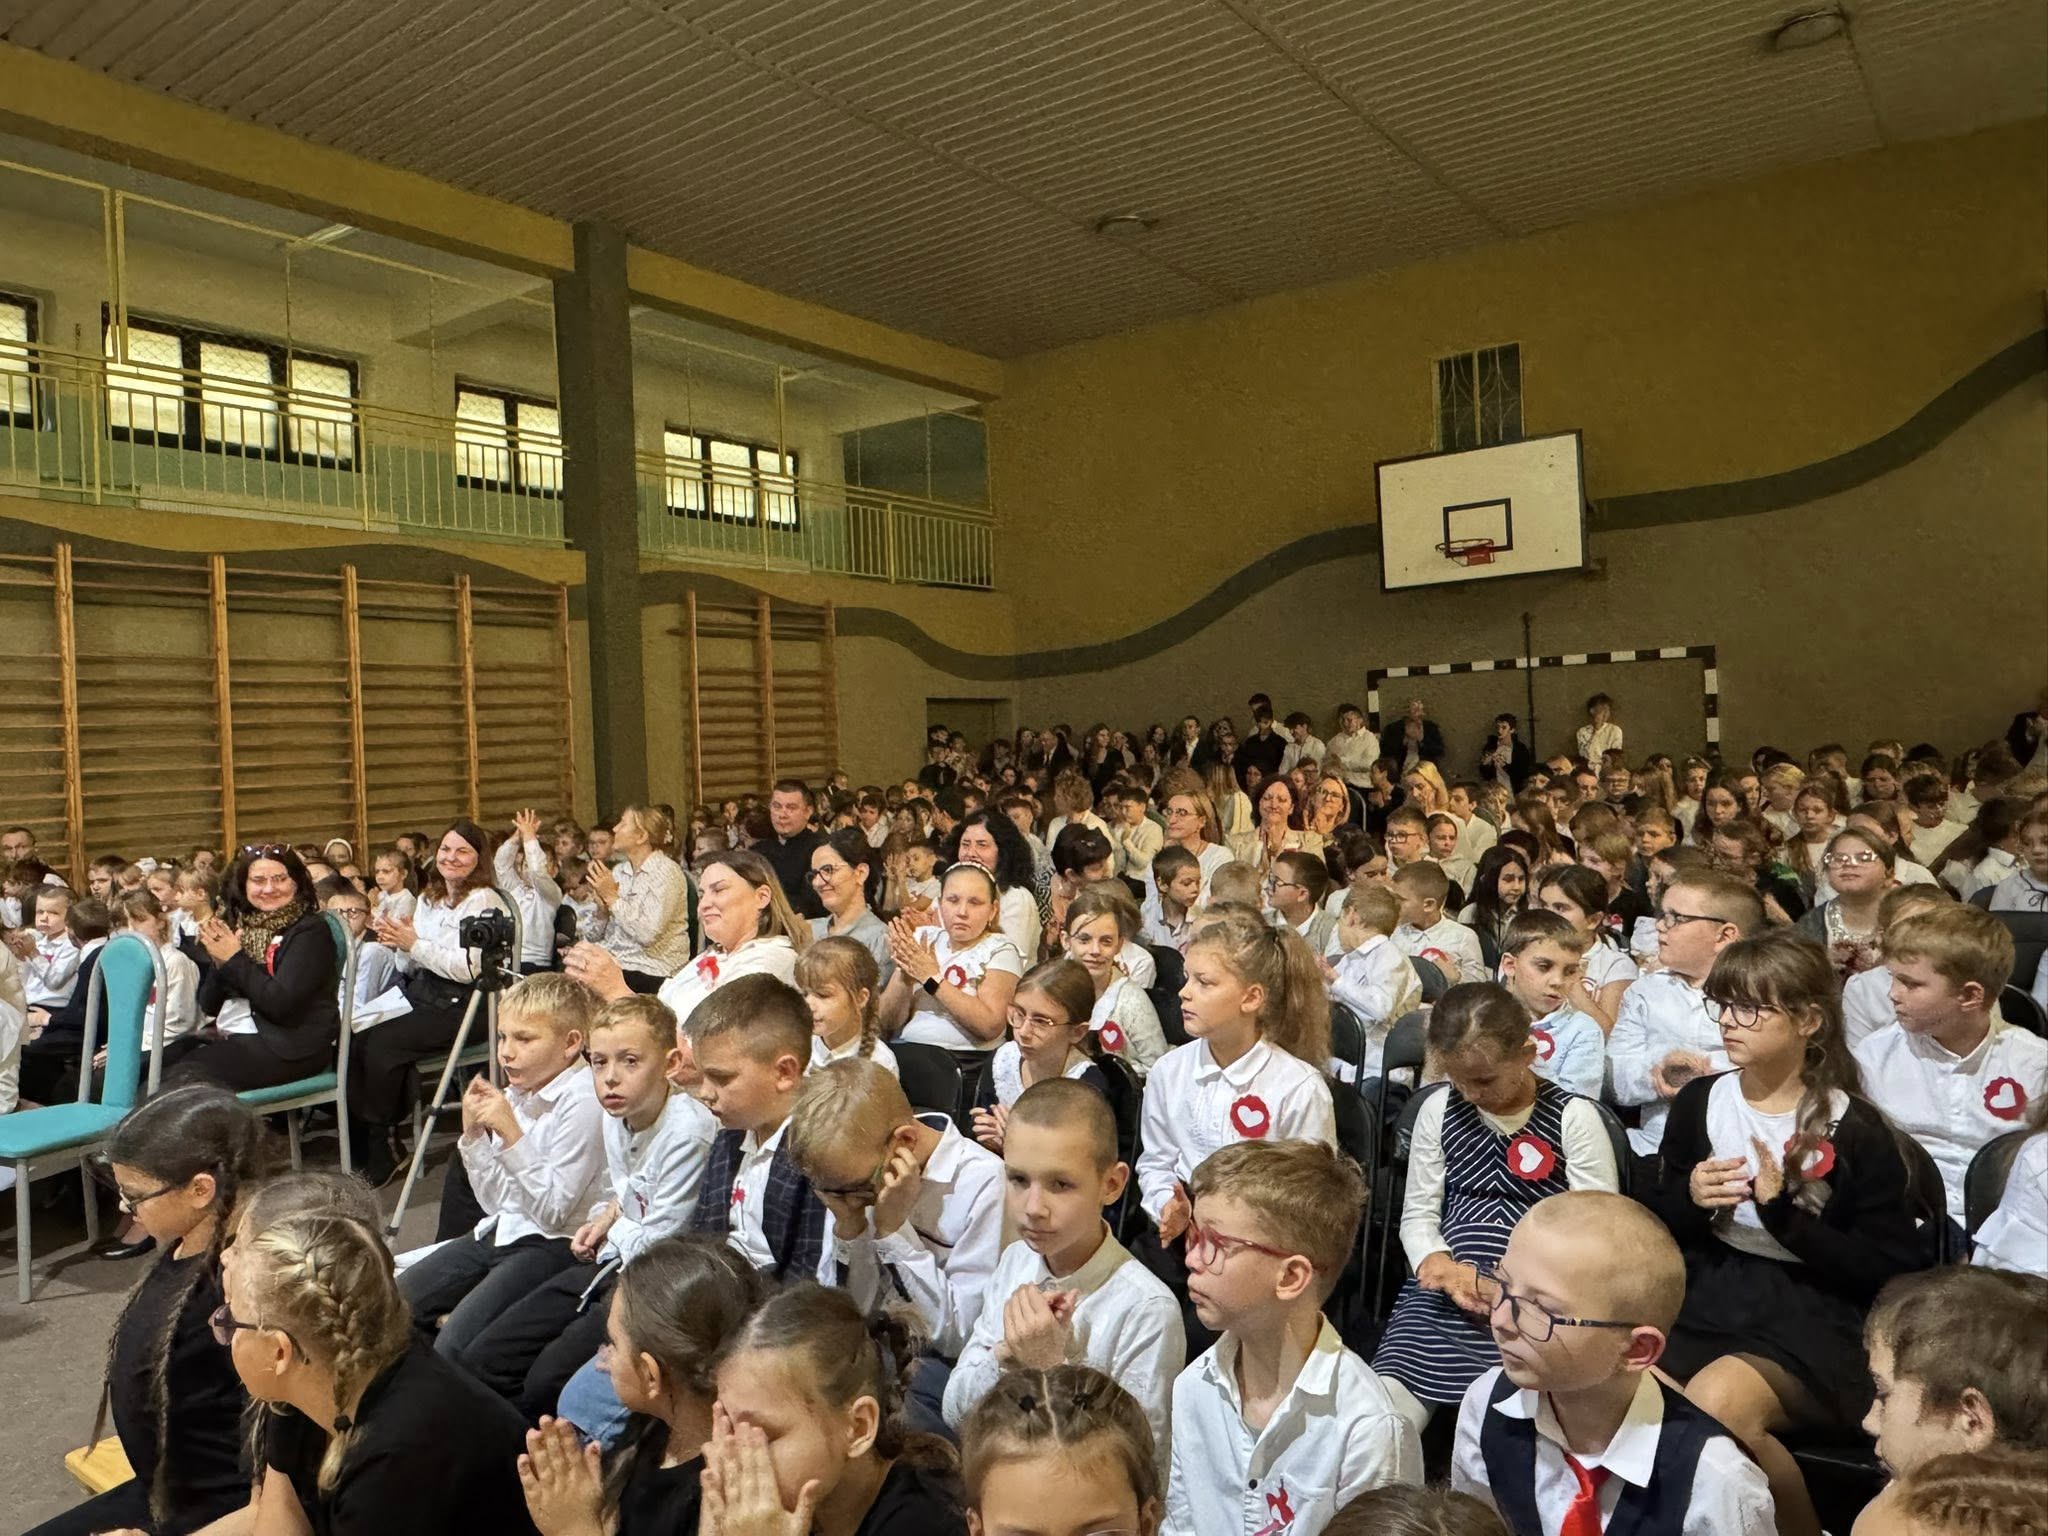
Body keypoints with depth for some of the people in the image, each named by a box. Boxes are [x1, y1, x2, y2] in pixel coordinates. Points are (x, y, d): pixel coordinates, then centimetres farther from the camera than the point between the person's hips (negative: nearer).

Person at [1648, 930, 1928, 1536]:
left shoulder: (1855, 1131, -7)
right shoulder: (1698, 1101, 4)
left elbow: (1892, 1270, -6)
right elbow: (1659, 1228, 14)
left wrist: (1785, 1213, -18)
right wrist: (1690, 1200, -10)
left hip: (1815, 1313, -4)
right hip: (1708, 1292, 4)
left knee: (1716, 1403, -32)